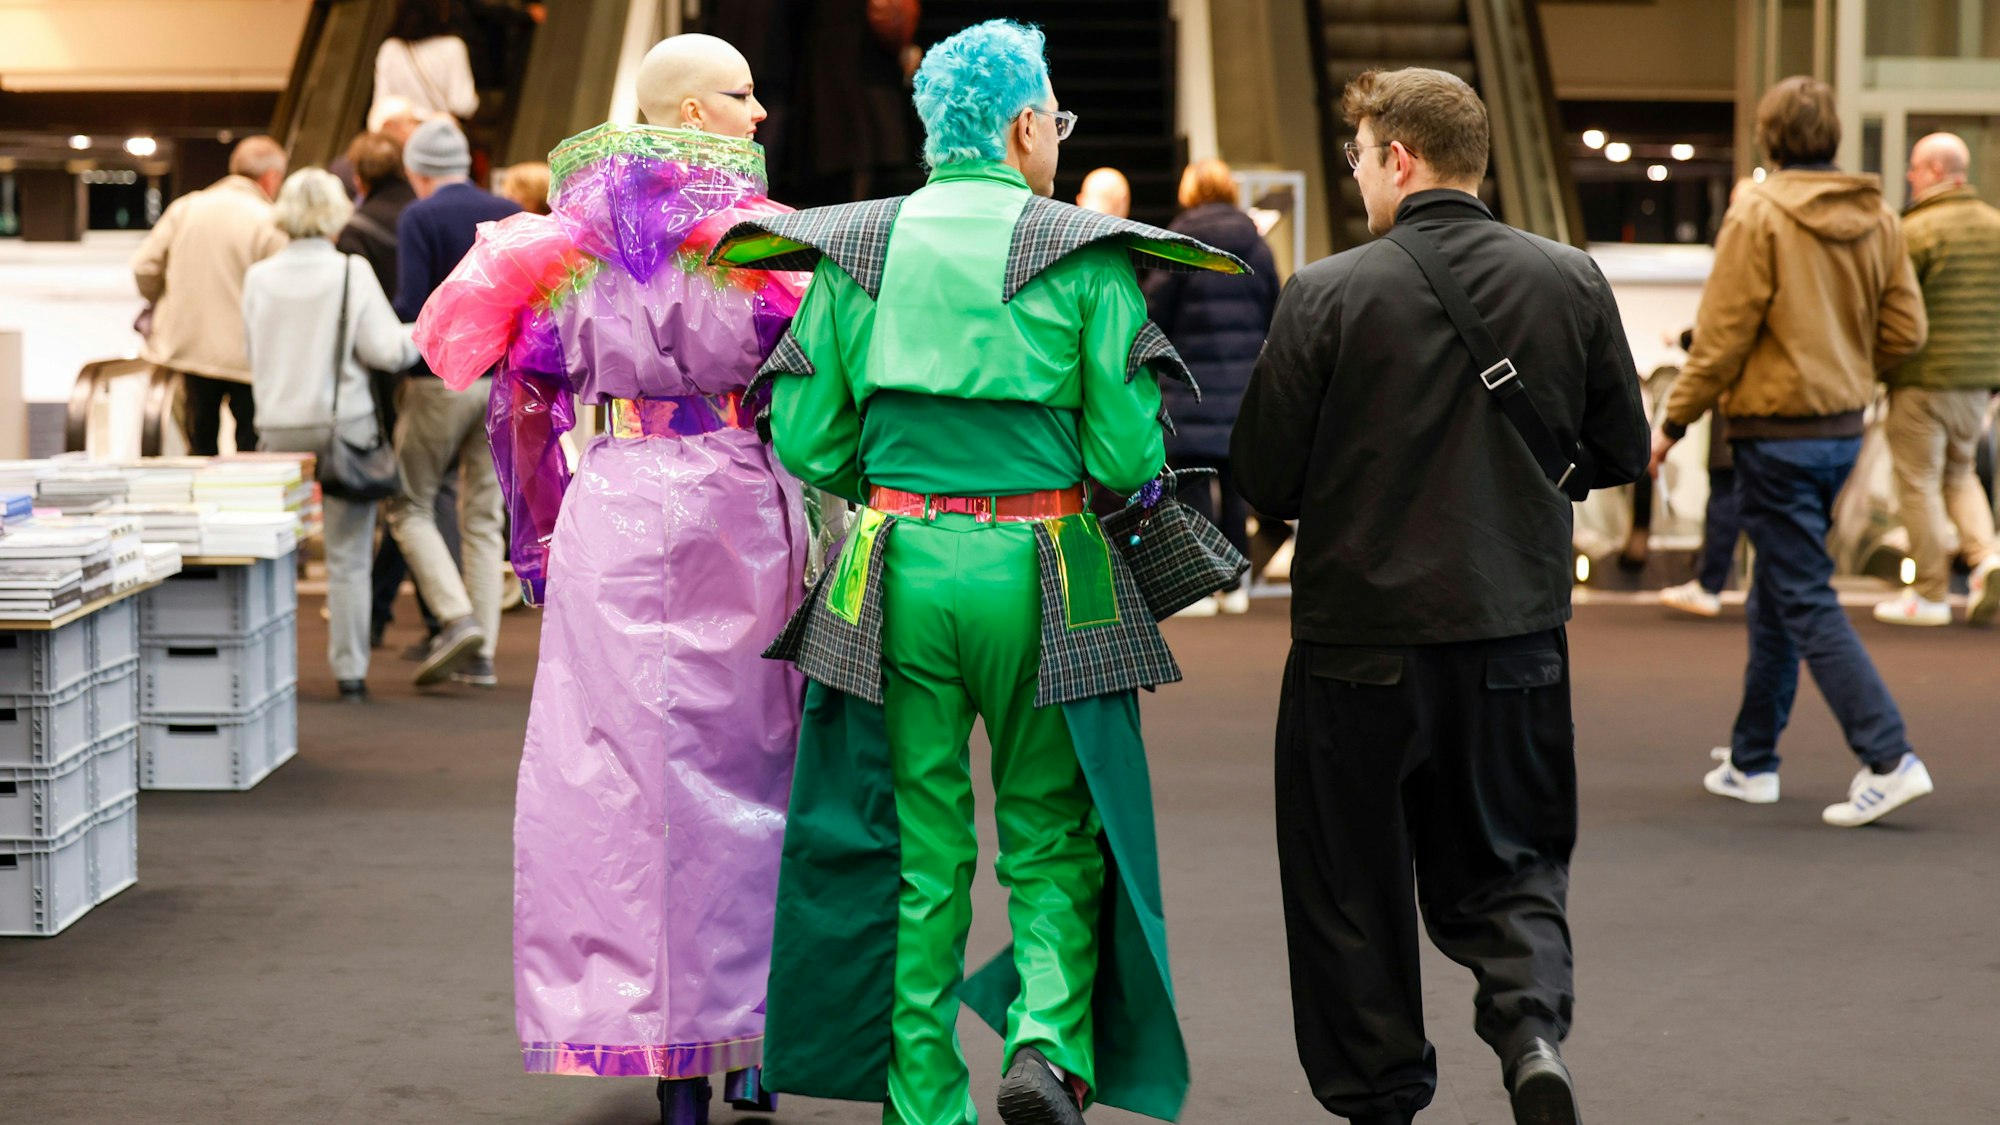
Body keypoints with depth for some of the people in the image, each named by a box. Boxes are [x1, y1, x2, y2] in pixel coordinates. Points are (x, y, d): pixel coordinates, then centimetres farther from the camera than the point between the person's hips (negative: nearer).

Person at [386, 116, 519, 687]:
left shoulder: (418, 218, -8)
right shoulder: (510, 215, 7)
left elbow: (411, 306, -16)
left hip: (443, 379, -5)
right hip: (505, 382, 5)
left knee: (410, 507, 8)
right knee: (483, 519, 10)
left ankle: (456, 618, -11)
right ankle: (481, 655, 7)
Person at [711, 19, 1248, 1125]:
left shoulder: (858, 248, 5)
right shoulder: (1085, 254, -3)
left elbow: (803, 439, 3)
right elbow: (1129, 453, -8)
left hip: (899, 572, 2)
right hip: (1039, 576, -2)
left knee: (919, 852, 9)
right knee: (1052, 835, 12)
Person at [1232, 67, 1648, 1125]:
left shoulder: (1327, 294, -12)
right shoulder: (1572, 282, -1)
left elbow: (1263, 474, -8)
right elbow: (1621, 452, 6)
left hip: (1359, 635, -3)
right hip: (1517, 634, 3)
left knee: (1350, 884, 12)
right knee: (1507, 863, 15)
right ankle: (1532, 1022, -9)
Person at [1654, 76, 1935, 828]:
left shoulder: (1758, 217, -14)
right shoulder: (1879, 220, 5)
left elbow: (1722, 337, -14)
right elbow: (1906, 331, 5)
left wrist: (1673, 422, -5)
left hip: (1776, 431, -7)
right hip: (1845, 429, 7)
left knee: (1807, 603, -5)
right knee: (1777, 599, 18)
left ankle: (1888, 759, -14)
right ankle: (1751, 761, 26)